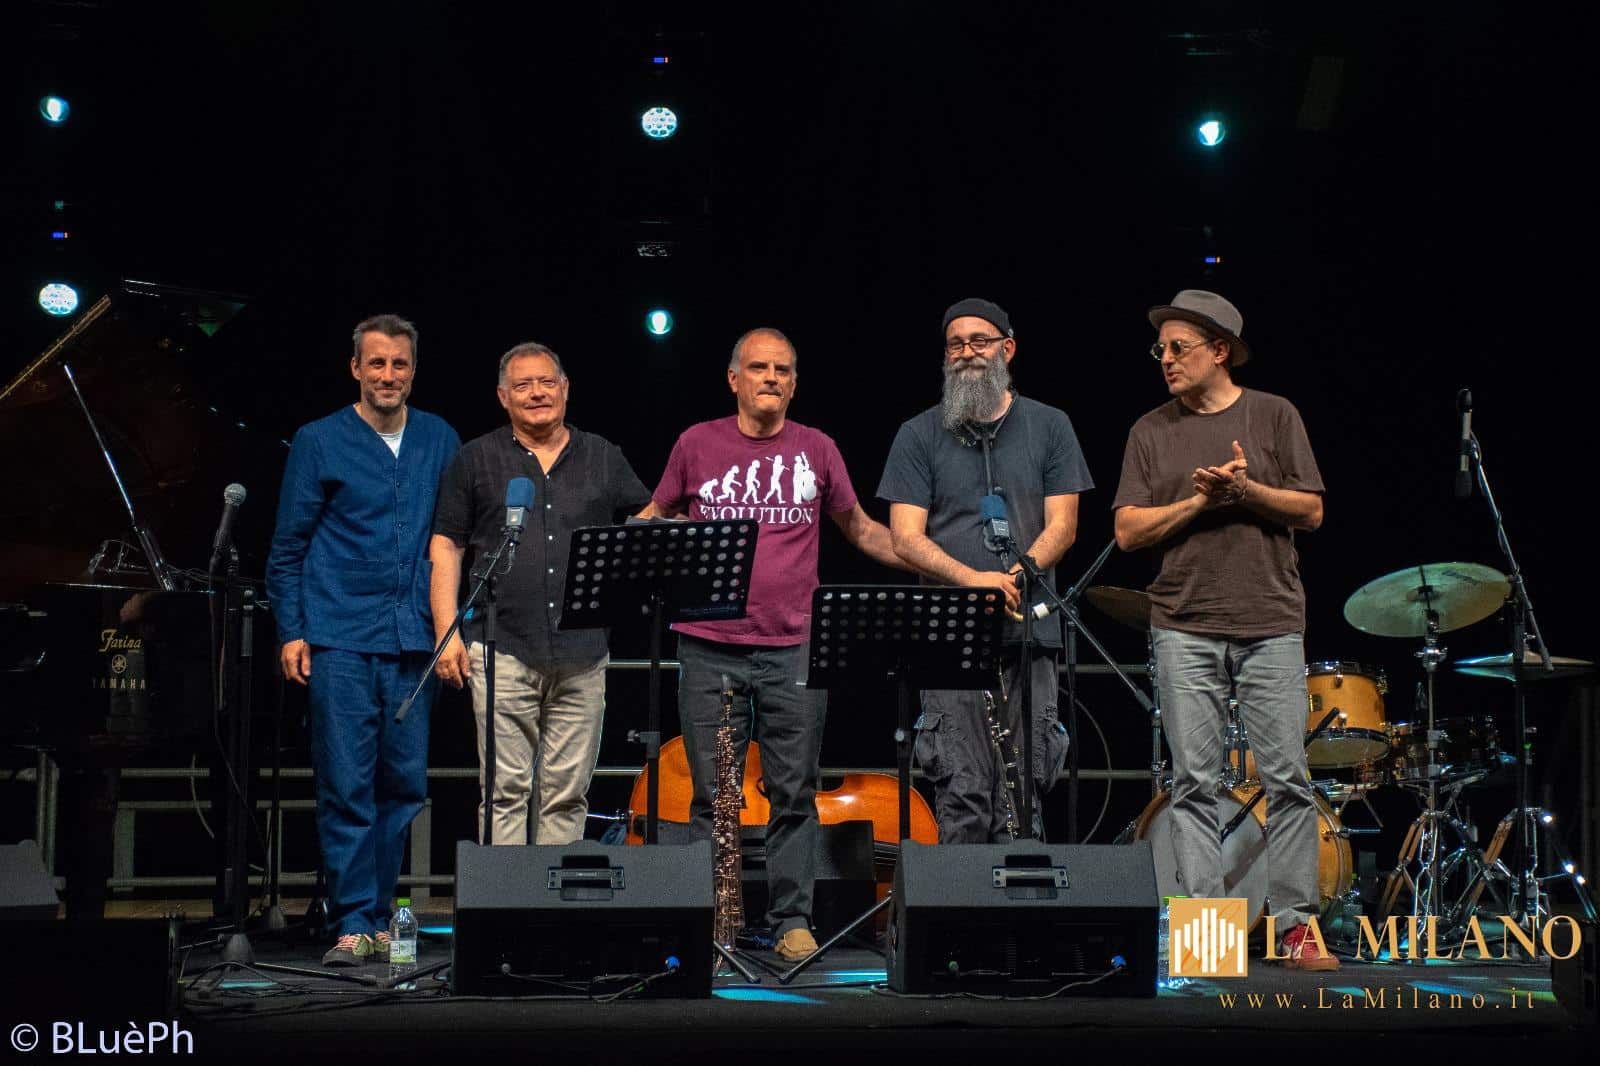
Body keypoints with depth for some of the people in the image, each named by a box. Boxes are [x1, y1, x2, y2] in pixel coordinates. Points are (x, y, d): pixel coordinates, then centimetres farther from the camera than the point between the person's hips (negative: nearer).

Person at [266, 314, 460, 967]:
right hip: (341, 639, -3)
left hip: (414, 642, 3)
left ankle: (378, 918, 16)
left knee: (404, 785, 6)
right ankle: (352, 926, 0)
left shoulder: (440, 441, 12)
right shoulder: (319, 442, 4)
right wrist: (291, 631, -1)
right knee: (347, 786, -5)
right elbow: (288, 546, 5)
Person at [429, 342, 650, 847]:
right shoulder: (476, 460, 7)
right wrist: (447, 632, -3)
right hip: (503, 650, -2)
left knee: (568, 793, 5)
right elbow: (446, 545, 5)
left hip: (583, 654, 2)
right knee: (506, 790, -3)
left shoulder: (603, 458, 13)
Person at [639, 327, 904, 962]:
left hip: (794, 649, 1)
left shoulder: (818, 450, 9)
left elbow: (861, 530, 18)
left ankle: (792, 921, 10)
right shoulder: (697, 445, 7)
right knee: (712, 795, 3)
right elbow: (653, 519, 17)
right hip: (709, 647, 0)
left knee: (794, 792, 2)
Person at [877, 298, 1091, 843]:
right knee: (963, 792, -7)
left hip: (1028, 633, 1)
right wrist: (973, 579, -18)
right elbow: (906, 537, 0)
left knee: (1024, 791, 0)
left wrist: (1016, 576, -15)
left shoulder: (1049, 426, 11)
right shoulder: (920, 435, 7)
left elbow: (1062, 525, 5)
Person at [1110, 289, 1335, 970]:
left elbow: (1310, 511, 3)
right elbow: (1129, 531, 3)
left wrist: (1246, 489, -12)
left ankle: (1296, 925, 4)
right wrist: (1198, 501, -9)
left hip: (1271, 621, -1)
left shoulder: (1274, 416, 7)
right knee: (1194, 780, 0)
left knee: (1286, 777, -3)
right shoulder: (1151, 432, 10)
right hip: (1185, 626, 1)